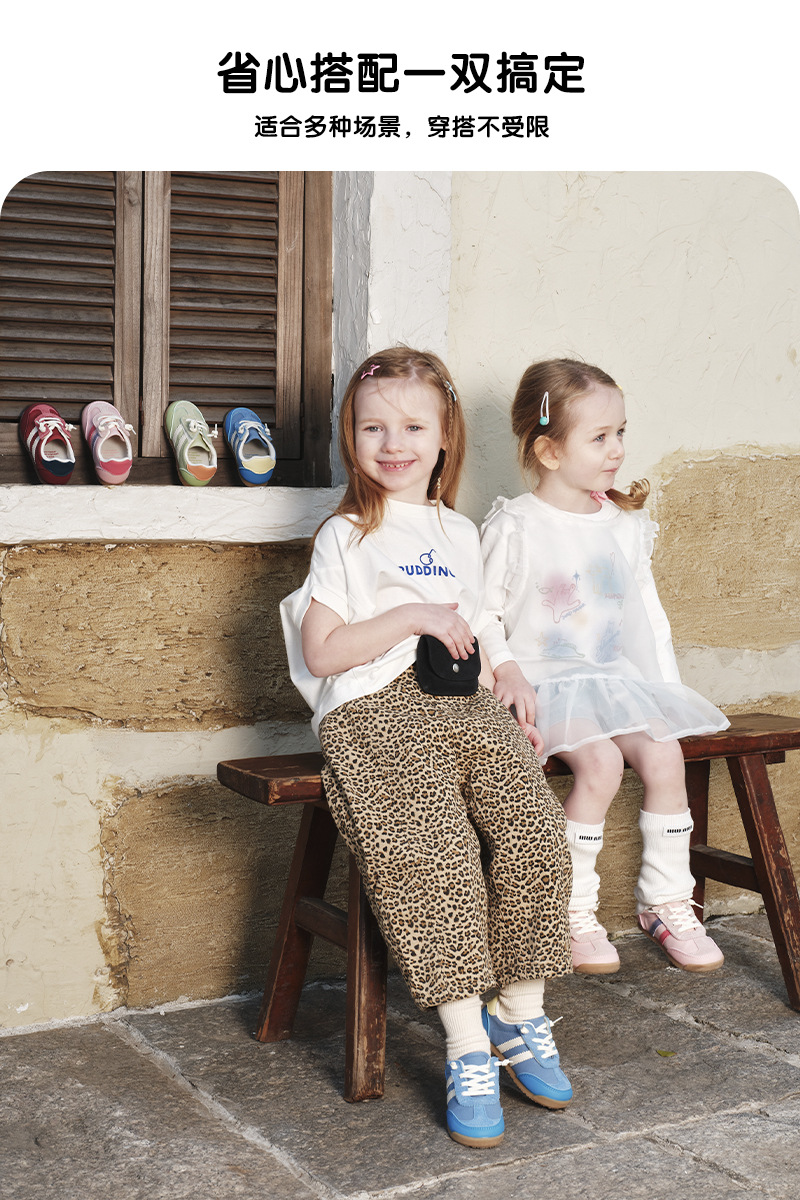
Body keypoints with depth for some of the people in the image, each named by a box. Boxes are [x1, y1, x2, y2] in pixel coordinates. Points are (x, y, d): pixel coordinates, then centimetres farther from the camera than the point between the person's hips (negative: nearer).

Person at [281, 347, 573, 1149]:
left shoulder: (460, 535, 23)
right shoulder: (346, 536, 7)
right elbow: (321, 652, -1)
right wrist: (410, 617, -9)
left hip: (463, 708, 5)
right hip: (376, 711, -5)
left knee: (532, 829, -18)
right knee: (433, 848, -28)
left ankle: (520, 1018, -2)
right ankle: (467, 1048, -18)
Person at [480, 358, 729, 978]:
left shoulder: (626, 525, 10)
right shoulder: (513, 527, -6)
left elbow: (649, 612, 16)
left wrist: (667, 685, 7)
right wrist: (507, 671, -18)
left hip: (619, 677, 5)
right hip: (545, 681, -5)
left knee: (664, 753, -19)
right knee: (601, 762, -28)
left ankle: (667, 901, 0)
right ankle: (572, 911, -11)